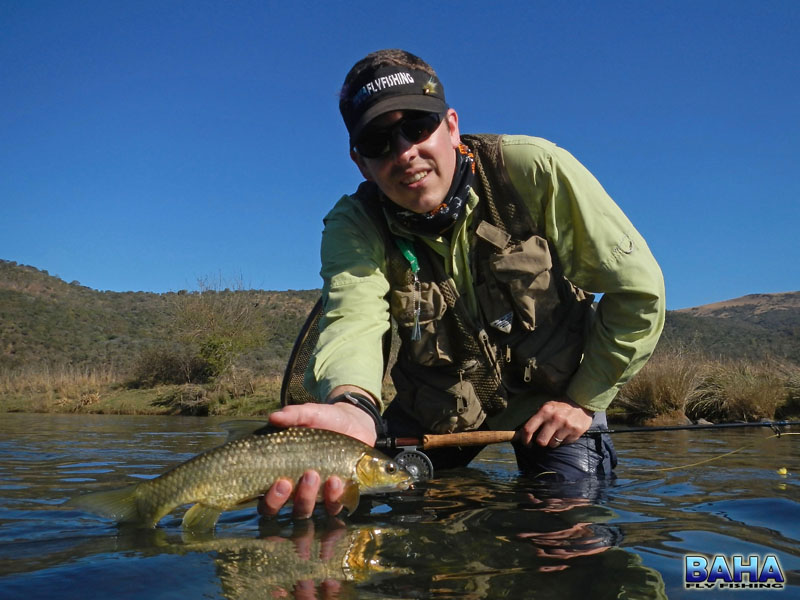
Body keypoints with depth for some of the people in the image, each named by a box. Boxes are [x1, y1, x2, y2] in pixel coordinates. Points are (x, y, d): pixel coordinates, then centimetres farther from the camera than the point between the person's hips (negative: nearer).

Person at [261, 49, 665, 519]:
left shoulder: (535, 171, -25)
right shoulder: (353, 226, -19)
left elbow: (639, 289, -18)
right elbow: (354, 318, -39)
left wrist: (584, 399, -15)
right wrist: (351, 404, -62)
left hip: (550, 396, -1)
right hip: (435, 410, 2)